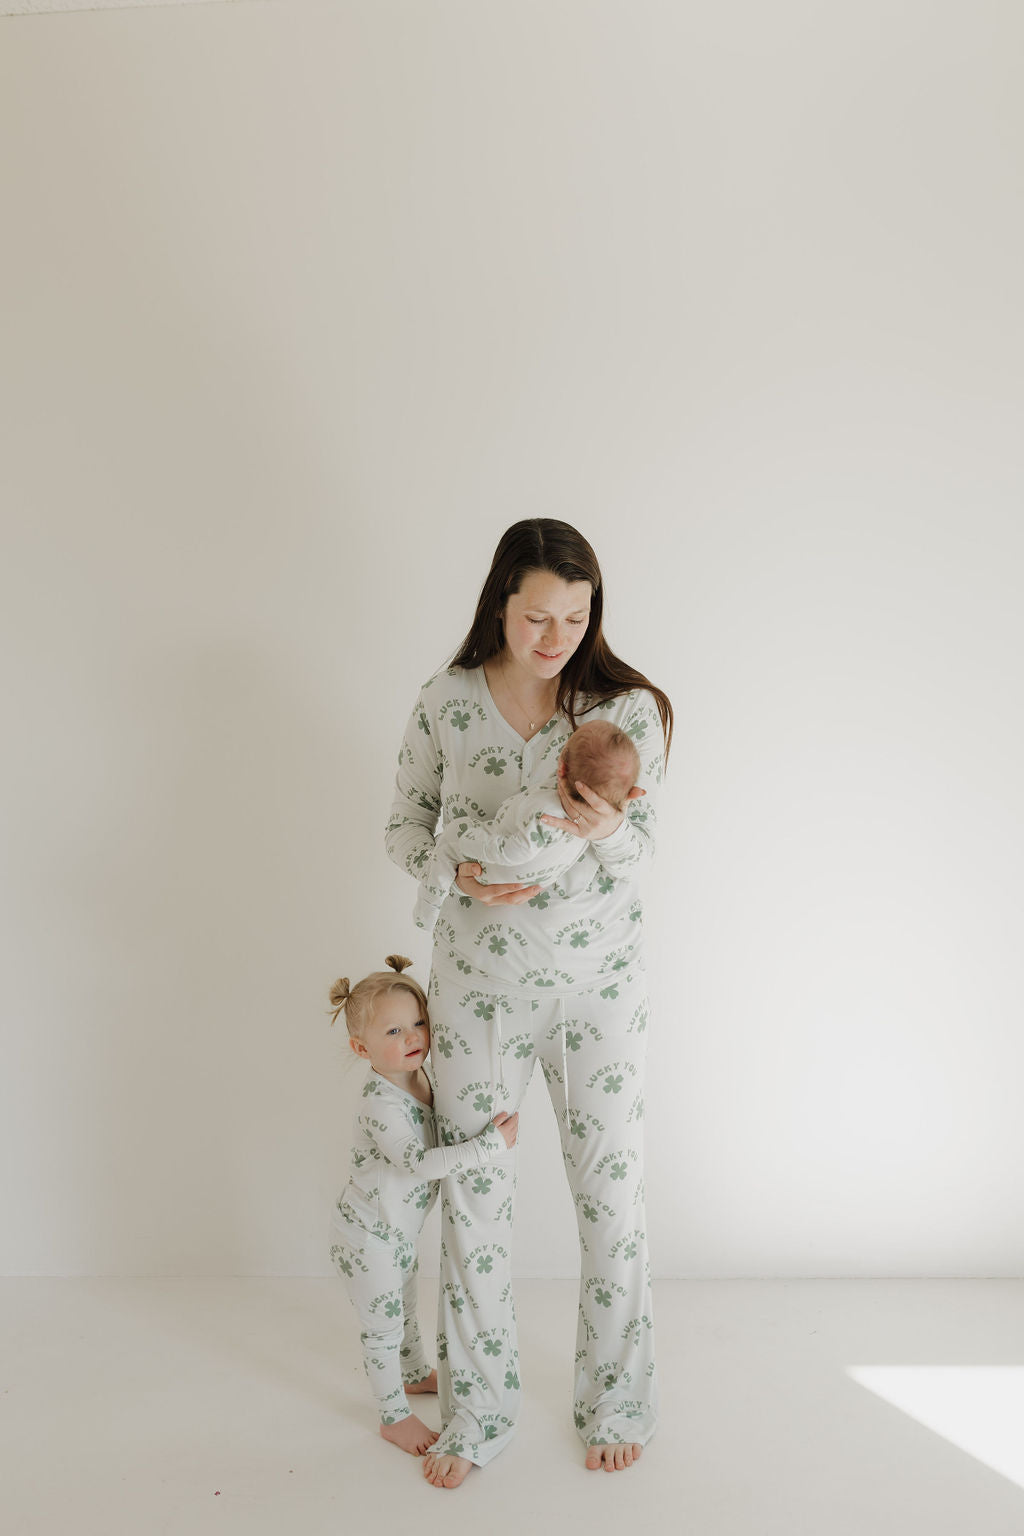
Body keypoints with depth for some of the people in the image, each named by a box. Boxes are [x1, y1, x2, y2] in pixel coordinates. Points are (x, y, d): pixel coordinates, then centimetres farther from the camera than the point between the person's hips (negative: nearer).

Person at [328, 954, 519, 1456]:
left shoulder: (418, 1077, -4)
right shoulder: (382, 1103, -32)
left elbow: (440, 1132, 18)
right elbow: (420, 1162, -41)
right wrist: (491, 1144, -41)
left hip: (398, 1229, 9)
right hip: (366, 1236, -9)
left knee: (404, 1310, 29)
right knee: (382, 1327, 8)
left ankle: (416, 1374, 51)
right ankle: (394, 1417, 26)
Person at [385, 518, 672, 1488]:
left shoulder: (628, 707, -6)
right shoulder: (446, 703, -4)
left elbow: (640, 848, -4)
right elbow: (405, 828, 4)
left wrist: (605, 831, -28)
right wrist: (461, 874, -17)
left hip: (599, 982, 0)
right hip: (478, 980, 1)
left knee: (611, 1191, 9)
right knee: (473, 1194, 10)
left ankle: (615, 1404, 34)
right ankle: (476, 1414, 31)